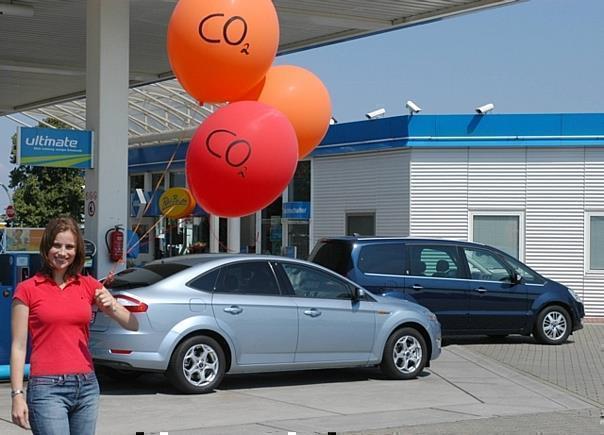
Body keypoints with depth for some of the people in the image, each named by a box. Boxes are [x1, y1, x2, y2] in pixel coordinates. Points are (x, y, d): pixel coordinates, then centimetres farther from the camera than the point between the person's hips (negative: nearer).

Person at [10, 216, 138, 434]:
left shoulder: (88, 286, 10)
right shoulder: (28, 290, 0)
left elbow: (133, 325, 10)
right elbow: (18, 347, -3)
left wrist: (112, 307, -10)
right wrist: (17, 395, -10)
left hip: (87, 386, 5)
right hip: (48, 388, -4)